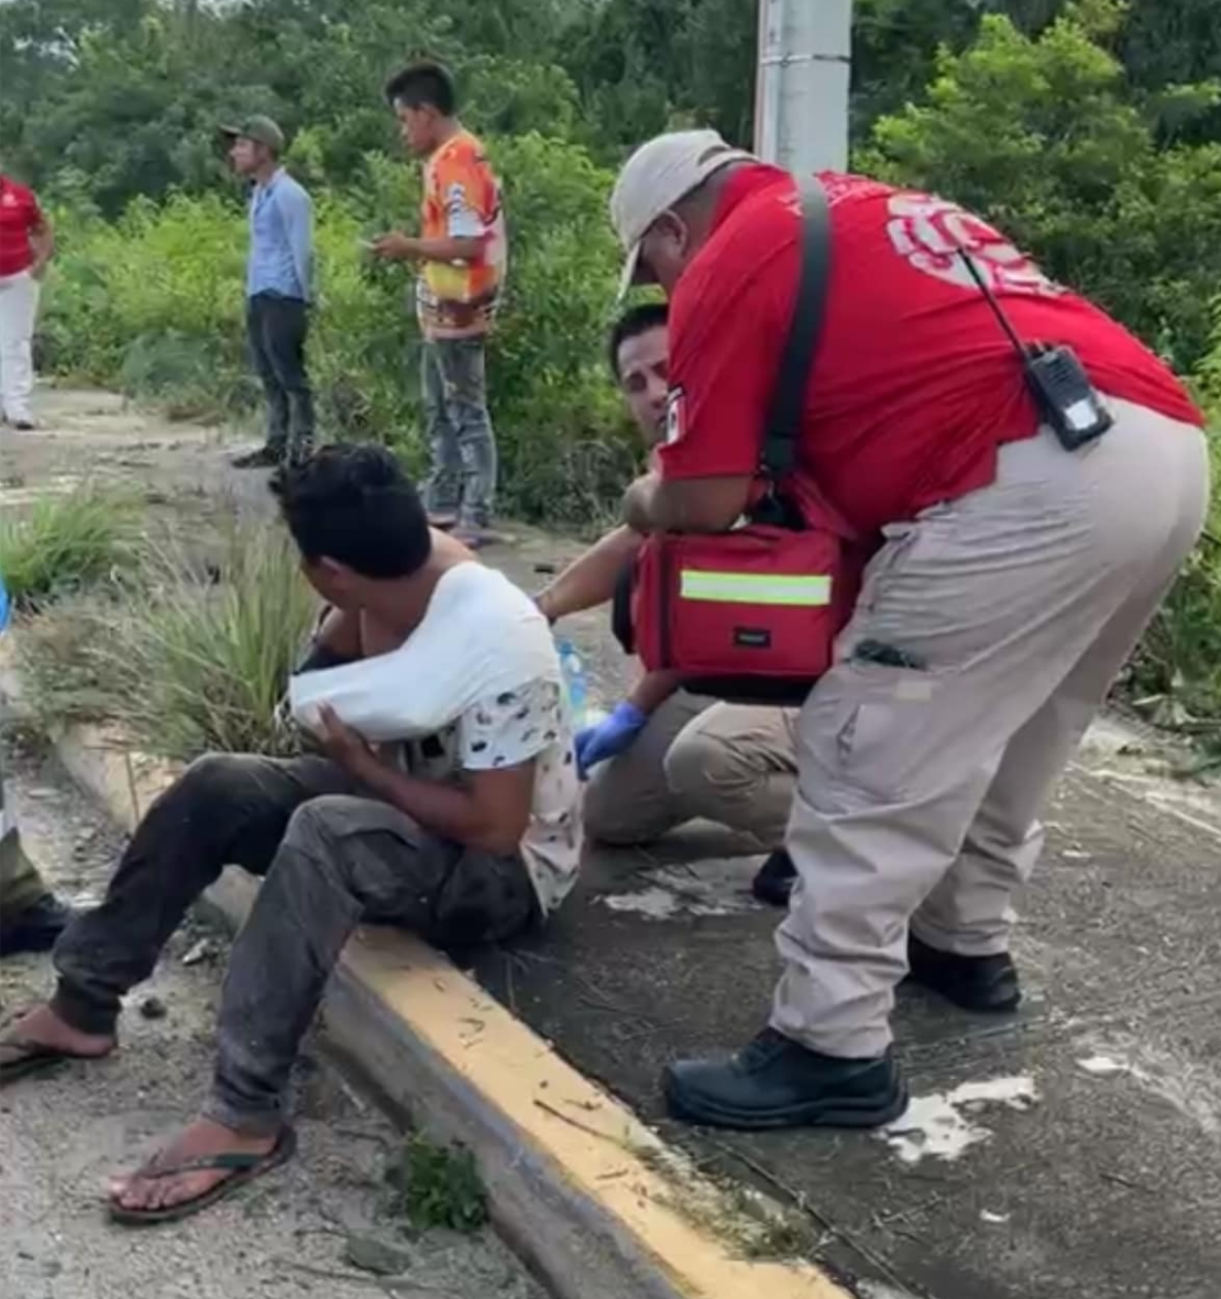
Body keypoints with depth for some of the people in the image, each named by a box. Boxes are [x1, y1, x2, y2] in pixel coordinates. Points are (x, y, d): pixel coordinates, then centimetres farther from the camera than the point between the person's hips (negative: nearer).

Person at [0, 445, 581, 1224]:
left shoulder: (496, 643, -32)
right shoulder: (398, 577, -9)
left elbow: (496, 827, -29)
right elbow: (319, 691, 5)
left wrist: (362, 765, -21)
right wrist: (347, 628, -15)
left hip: (507, 871, -8)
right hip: (407, 796, 8)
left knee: (324, 833, -36)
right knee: (214, 791, -7)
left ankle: (246, 1119, -28)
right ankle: (83, 1007, 5)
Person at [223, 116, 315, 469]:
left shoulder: (289, 194, -12)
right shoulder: (258, 193, 16)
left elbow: (302, 251, -14)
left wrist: (304, 298, -11)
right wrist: (252, 289, 16)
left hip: (282, 300, -9)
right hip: (258, 298, 9)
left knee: (291, 377, -6)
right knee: (270, 378, 13)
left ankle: (302, 449, -2)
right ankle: (277, 445, 19)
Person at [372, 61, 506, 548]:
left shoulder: (455, 162, -18)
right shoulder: (451, 157, 13)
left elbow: (467, 243, -23)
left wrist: (409, 247, -13)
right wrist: (414, 246, 8)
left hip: (457, 309, -11)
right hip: (445, 308, 11)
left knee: (467, 413, -6)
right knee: (440, 410, 17)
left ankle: (476, 518, -1)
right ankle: (443, 503, 27)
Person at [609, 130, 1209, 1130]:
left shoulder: (726, 266, 4)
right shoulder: (867, 207, 30)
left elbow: (707, 502, -1)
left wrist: (642, 503, 21)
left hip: (1037, 478, -9)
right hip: (1168, 446, 10)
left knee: (870, 757, -1)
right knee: (1008, 731, 25)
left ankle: (834, 1048, 4)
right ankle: (968, 943, 39)